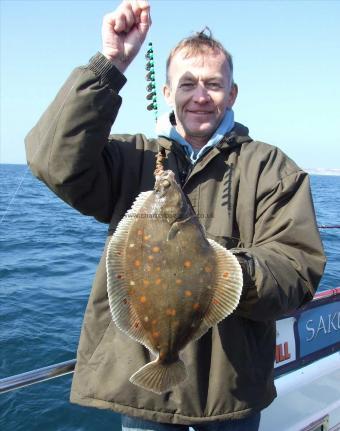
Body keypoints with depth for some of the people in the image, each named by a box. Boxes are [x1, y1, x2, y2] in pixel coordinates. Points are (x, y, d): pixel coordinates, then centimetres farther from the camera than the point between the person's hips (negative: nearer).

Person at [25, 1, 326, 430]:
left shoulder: (271, 167, -1)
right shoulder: (132, 158, 2)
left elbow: (300, 268, -9)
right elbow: (56, 161, -16)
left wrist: (238, 273, -29)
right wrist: (110, 64, -21)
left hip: (232, 383, 1)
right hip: (140, 375, 0)